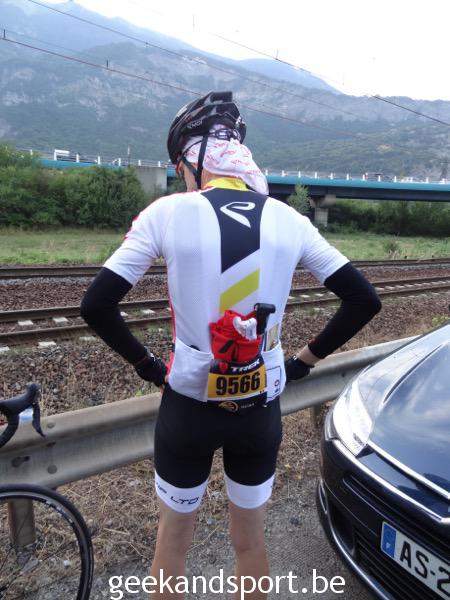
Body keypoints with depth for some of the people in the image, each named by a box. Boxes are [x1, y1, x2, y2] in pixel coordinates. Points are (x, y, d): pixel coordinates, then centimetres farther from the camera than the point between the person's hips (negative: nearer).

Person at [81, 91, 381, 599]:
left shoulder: (169, 212, -12)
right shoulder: (288, 219, -5)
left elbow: (96, 306, -13)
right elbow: (363, 300, -1)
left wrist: (147, 364, 1)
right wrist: (303, 361, 6)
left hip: (188, 408, -2)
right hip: (260, 411, 3)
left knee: (173, 537, 24)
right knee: (250, 539, 26)